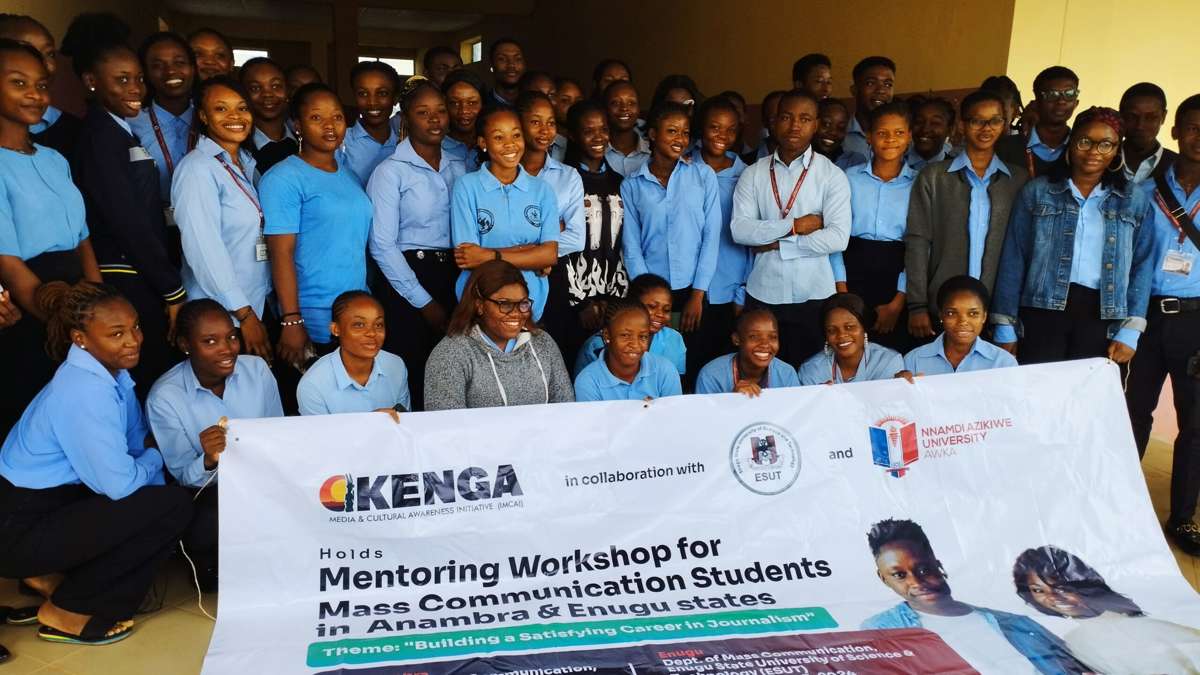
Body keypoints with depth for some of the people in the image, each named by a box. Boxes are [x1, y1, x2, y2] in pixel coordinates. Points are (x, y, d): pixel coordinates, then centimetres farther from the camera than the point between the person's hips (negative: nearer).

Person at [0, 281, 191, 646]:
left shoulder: (111, 371, 2)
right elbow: (119, 484, -24)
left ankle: (55, 578, 12)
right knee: (173, 505, -15)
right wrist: (156, 459, -6)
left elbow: (137, 444, 9)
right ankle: (65, 610, -1)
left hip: (55, 502, 9)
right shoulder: (83, 392, -26)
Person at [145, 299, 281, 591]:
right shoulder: (164, 397, -16)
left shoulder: (256, 369, -7)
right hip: (206, 493, -3)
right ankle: (212, 567, 3)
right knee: (206, 528, -35)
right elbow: (184, 478, -13)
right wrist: (208, 461, -36)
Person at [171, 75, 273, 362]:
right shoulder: (197, 168, -12)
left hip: (259, 306, 7)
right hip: (219, 318, -7)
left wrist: (255, 312, 7)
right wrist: (245, 315, -17)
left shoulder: (247, 163, 11)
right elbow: (204, 250, -18)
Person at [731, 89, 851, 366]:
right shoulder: (754, 173, 4)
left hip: (813, 296, -1)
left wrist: (777, 244, -11)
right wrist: (794, 226, -14)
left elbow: (838, 238, -12)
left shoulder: (832, 175, -1)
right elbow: (739, 229, -8)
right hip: (762, 294, 1)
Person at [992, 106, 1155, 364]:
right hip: (1044, 311, -1)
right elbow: (1014, 259, 1)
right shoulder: (1036, 191, 3)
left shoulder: (1135, 201, 8)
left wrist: (1130, 332, -3)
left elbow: (1142, 265, 6)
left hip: (1103, 315, 2)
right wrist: (1005, 327, -3)